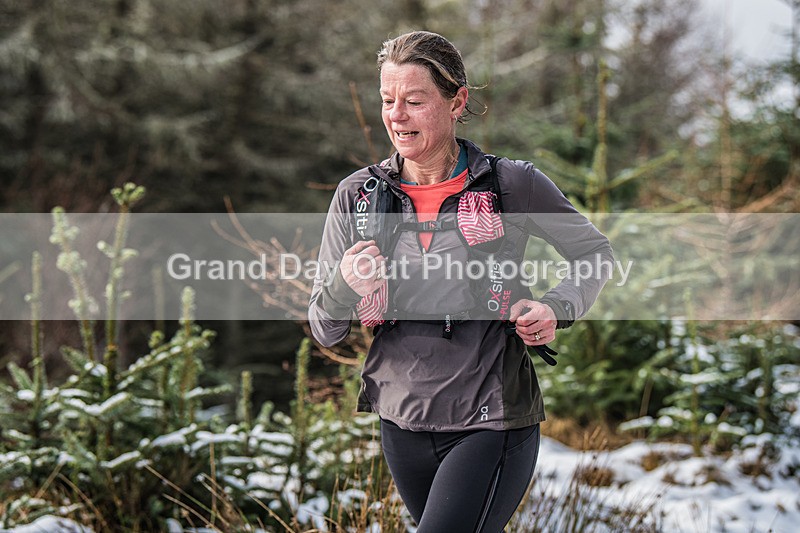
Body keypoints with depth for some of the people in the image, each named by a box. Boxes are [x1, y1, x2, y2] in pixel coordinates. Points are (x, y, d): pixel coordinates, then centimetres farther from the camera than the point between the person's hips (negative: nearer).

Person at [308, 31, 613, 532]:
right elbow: (324, 331, 0)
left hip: (492, 425, -4)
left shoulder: (513, 185, -8)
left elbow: (594, 252, 9)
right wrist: (345, 288, -21)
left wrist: (555, 309, -10)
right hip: (403, 424, 4)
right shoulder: (357, 195, -1)